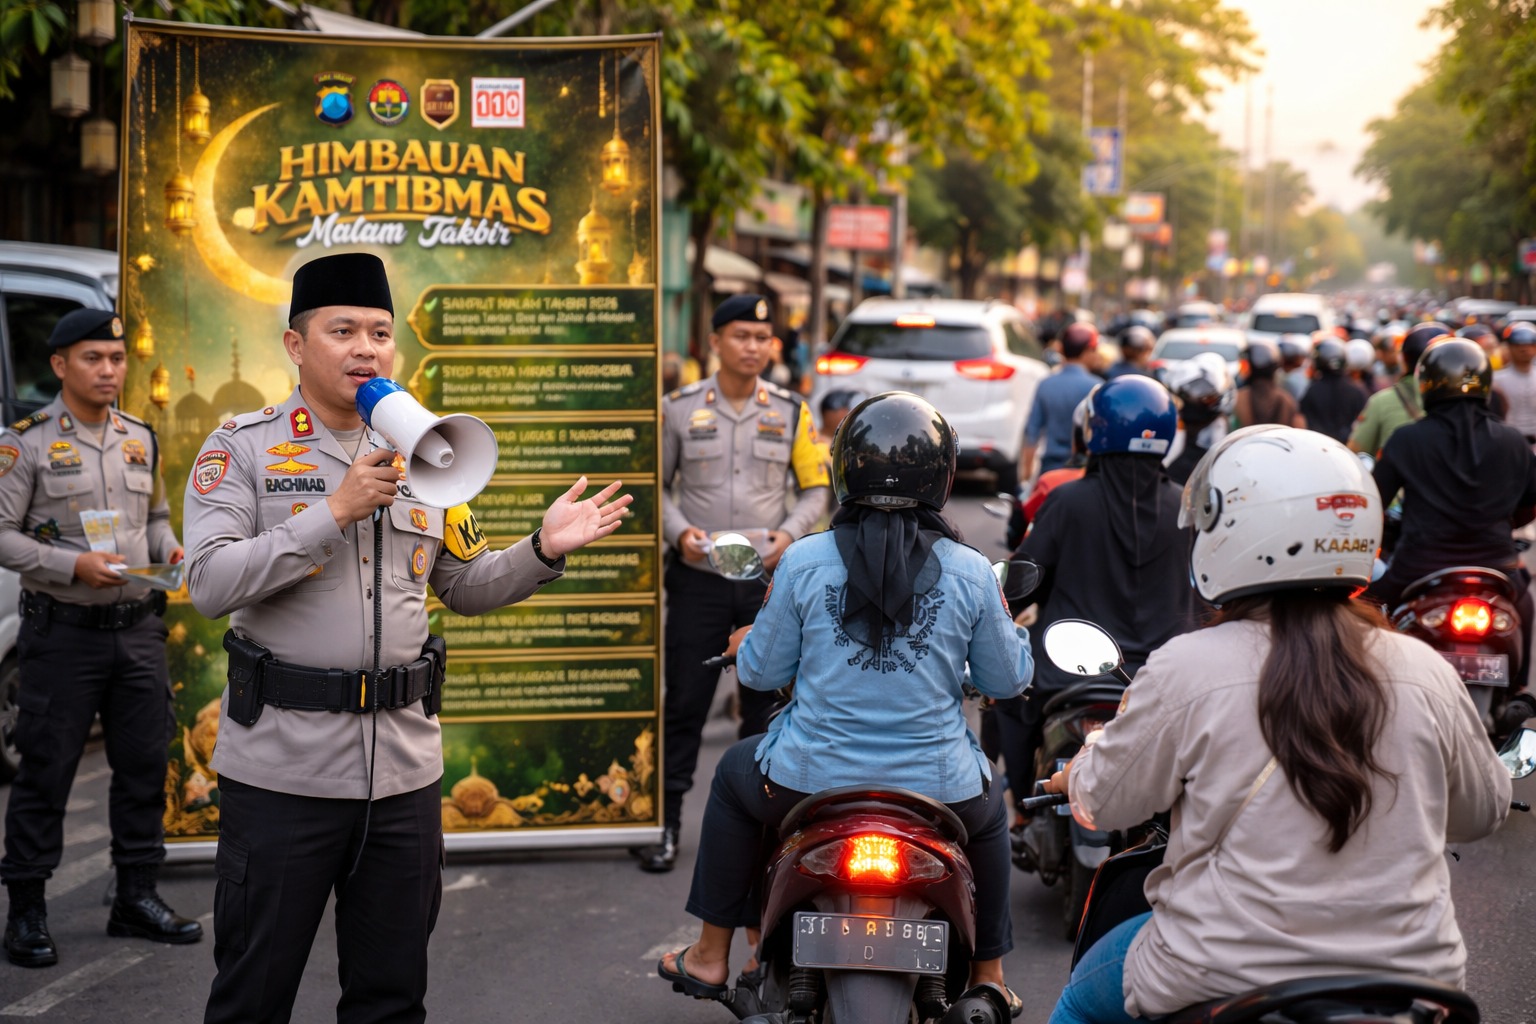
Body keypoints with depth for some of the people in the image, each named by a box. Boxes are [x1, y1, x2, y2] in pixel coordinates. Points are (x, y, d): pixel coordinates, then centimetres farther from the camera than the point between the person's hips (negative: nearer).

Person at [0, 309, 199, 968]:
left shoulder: (140, 439, 11)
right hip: (64, 632, -5)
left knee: (144, 762, 9)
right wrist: (72, 566, -20)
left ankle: (136, 898, 20)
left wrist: (169, 549, 1)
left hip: (139, 627, 5)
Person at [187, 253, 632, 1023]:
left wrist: (543, 551, -1)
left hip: (405, 767, 4)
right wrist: (336, 512, -19)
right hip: (283, 767, -4)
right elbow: (209, 584, -16)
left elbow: (465, 588, 17)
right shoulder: (242, 448, -3)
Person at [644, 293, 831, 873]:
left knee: (764, 703, 8)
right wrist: (679, 532, -12)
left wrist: (789, 534, -11)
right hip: (698, 579, -1)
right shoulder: (679, 409, 1)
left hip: (768, 579, 1)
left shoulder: (791, 412, 4)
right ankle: (666, 821, 10)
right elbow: (655, 484, 5)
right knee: (684, 701, 2)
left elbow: (816, 490, 7)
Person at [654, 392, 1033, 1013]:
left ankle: (710, 956, 36)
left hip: (811, 783, 0)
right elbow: (1006, 680, 4)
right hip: (936, 787, 1)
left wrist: (745, 646, 24)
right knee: (989, 811, 36)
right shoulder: (970, 571, -7)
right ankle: (988, 974, 40)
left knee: (735, 776, 32)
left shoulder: (805, 561, -10)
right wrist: (1005, 625, 26)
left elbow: (762, 672, 0)